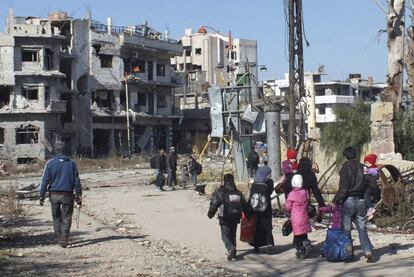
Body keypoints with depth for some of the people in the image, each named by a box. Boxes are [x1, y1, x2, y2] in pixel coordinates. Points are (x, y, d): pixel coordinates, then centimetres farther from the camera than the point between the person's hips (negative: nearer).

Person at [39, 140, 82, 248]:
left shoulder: (50, 163, -1)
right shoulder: (71, 163, 3)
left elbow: (45, 180, -3)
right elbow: (77, 180, 4)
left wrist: (41, 196, 1)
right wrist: (78, 195, 8)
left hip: (54, 194, 0)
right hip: (68, 194, 0)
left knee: (56, 217, 15)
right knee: (66, 217, 4)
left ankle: (59, 238, 18)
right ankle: (64, 239, -5)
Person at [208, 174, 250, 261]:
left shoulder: (219, 192, -6)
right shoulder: (238, 193, 9)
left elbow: (214, 205, -6)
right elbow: (244, 206, 13)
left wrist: (210, 214, 9)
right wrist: (248, 216, 22)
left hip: (224, 219, -4)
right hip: (235, 218, 5)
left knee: (225, 235, -2)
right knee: (232, 235, 18)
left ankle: (231, 248, -27)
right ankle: (233, 252, 18)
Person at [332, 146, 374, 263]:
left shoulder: (345, 168, -10)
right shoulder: (362, 167, 5)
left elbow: (343, 188, -16)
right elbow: (367, 185, 8)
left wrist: (335, 201, -10)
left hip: (348, 201, -4)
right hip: (361, 201, 5)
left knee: (346, 229, 6)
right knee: (362, 229, 7)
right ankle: (368, 252, -7)